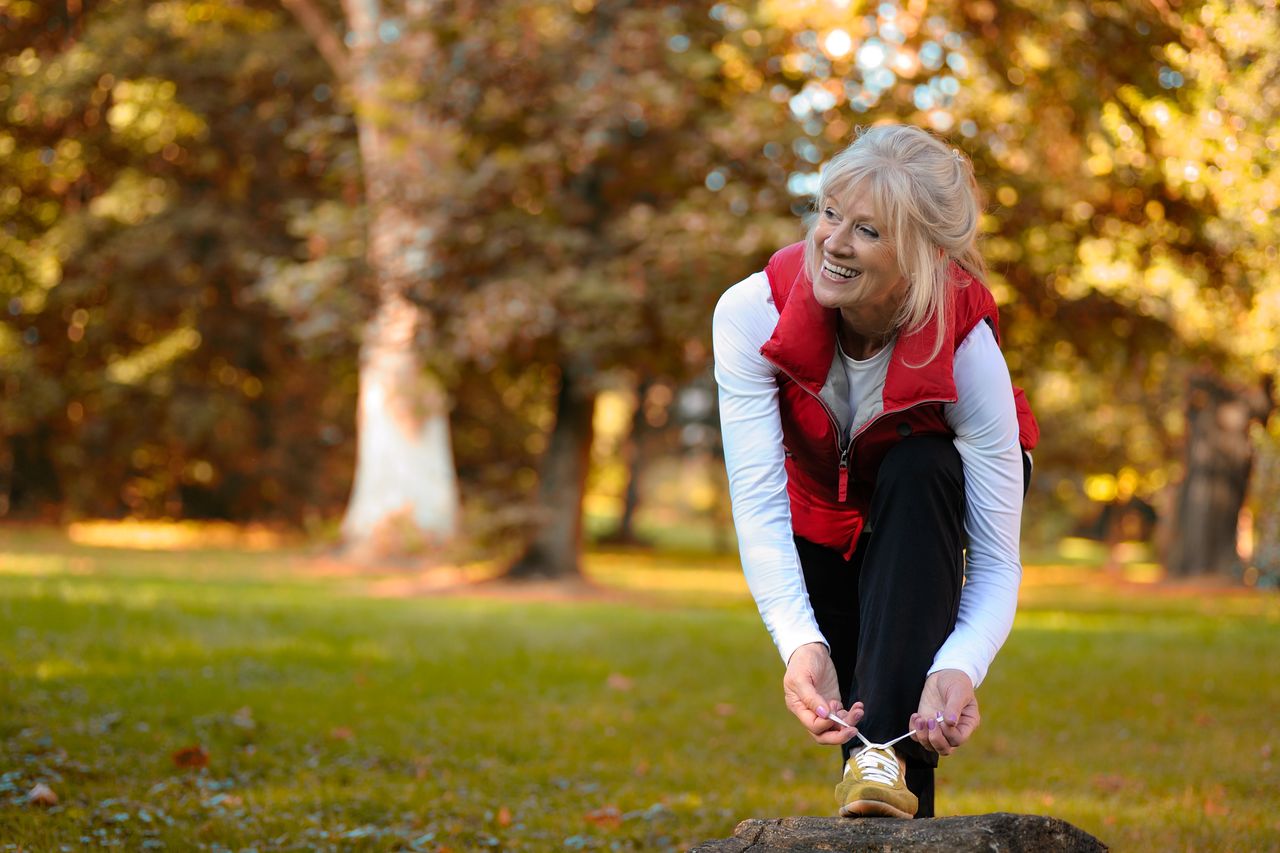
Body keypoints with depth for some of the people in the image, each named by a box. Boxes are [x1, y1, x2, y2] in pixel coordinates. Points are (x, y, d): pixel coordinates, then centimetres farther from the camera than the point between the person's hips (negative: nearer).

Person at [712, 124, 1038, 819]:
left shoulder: (967, 350, -34)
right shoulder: (751, 314, -32)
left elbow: (997, 562, -35)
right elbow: (758, 501, -37)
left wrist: (960, 668, -56)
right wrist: (800, 645, -54)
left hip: (929, 501, -2)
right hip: (822, 521, 2)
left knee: (917, 474, -34)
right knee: (840, 704, -12)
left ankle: (890, 753, -40)